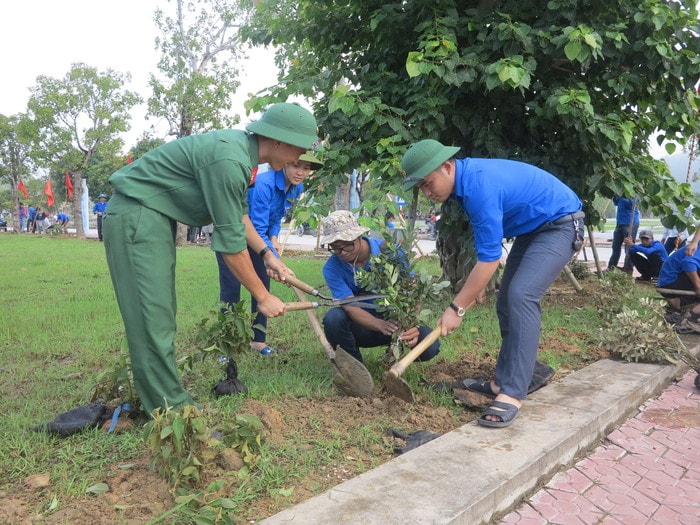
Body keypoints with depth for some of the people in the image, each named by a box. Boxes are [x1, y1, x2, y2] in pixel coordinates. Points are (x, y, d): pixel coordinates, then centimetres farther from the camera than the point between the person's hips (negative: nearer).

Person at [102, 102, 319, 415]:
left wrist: (267, 255, 14)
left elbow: (238, 213, 18)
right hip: (135, 216, -11)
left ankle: (166, 399, 22)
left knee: (162, 315, 13)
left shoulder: (241, 149, 5)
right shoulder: (229, 159, -25)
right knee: (153, 318, -8)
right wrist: (263, 297, -13)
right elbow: (230, 241, -22)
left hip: (156, 216, 11)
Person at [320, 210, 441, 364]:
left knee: (429, 346, -27)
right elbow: (351, 308, -26)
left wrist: (411, 325, -40)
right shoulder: (332, 268, -17)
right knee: (334, 318, -33)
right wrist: (381, 325, -45)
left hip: (394, 320, 0)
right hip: (363, 326, 0)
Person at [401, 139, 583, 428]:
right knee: (506, 302, 6)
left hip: (560, 223, -10)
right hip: (532, 227, 10)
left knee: (521, 296, -25)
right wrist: (477, 282, 19)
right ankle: (503, 381, 14)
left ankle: (512, 394, -23)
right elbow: (486, 236, 15)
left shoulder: (479, 186, -31)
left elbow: (490, 258, -28)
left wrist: (456, 308, -21)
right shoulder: (465, 179, -1)